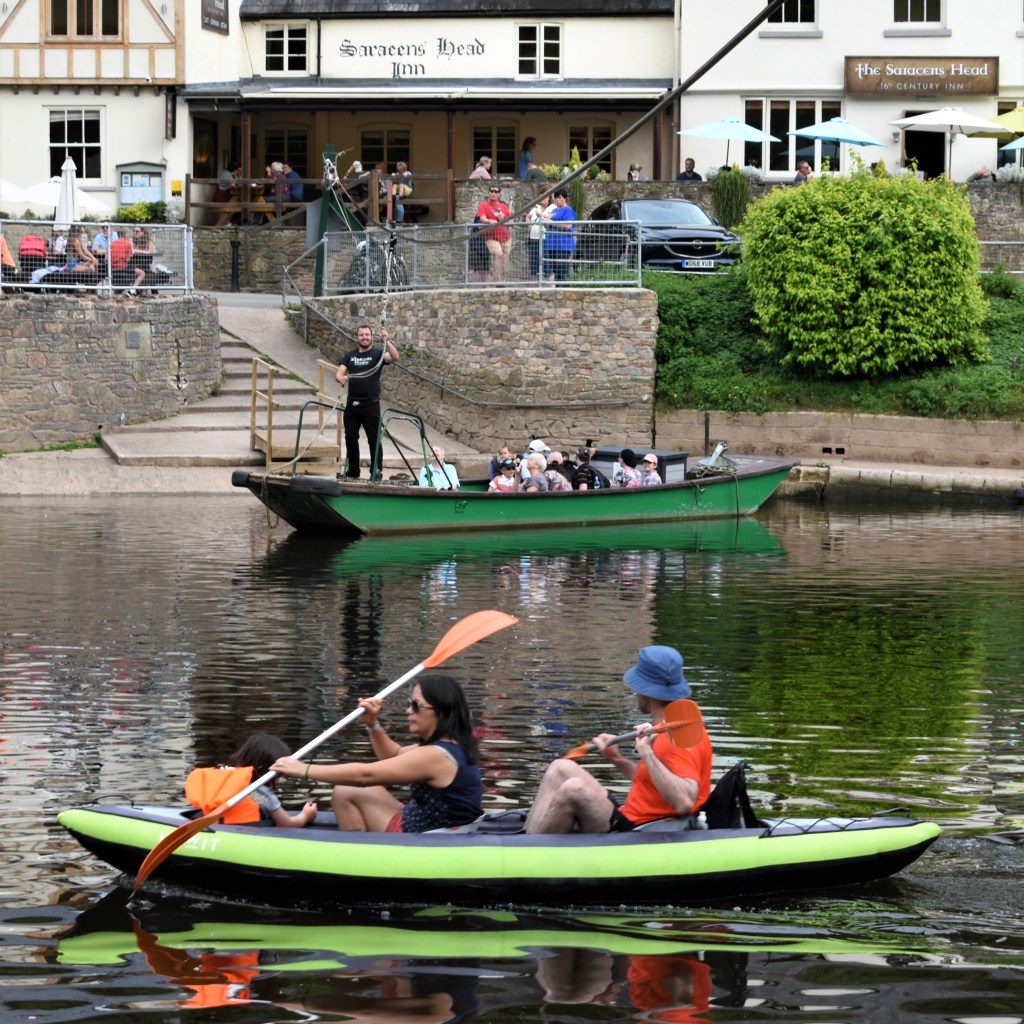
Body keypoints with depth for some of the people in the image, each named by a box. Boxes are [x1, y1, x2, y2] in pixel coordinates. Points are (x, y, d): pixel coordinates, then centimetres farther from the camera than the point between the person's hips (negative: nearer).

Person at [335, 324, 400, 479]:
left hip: (371, 404, -4)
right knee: (350, 438, 8)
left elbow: (395, 357, -17)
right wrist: (341, 379, -20)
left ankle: (376, 472, 0)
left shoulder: (377, 354, 1)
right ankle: (352, 472, 18)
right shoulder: (349, 355, 13)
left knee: (373, 439, -3)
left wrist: (386, 341, -30)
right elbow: (339, 373, 4)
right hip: (352, 403, 4)